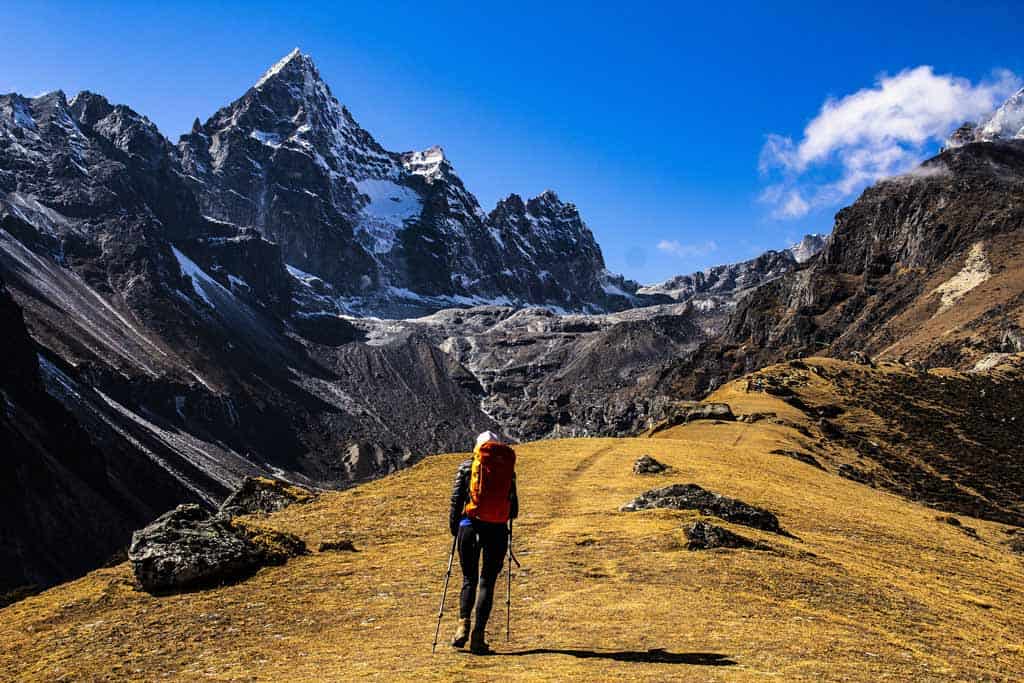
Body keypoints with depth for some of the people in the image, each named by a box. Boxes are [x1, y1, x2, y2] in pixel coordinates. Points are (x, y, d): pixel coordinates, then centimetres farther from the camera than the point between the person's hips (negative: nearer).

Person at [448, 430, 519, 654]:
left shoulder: (467, 467, 5)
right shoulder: (508, 469, 7)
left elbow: (456, 500, 1)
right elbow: (513, 509, 7)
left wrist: (453, 528, 12)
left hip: (470, 526, 0)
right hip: (497, 529, 0)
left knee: (469, 579, 14)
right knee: (487, 582, 7)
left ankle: (463, 625, -3)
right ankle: (478, 635, 0)